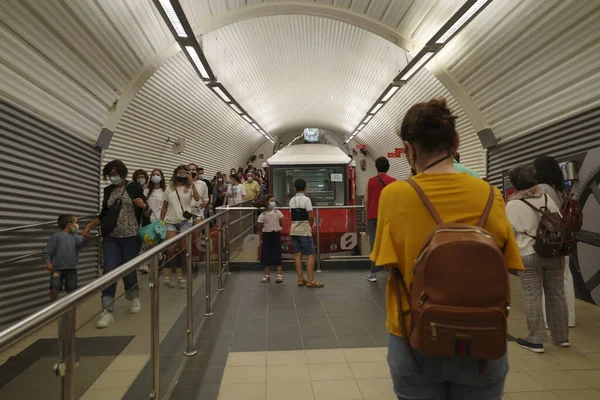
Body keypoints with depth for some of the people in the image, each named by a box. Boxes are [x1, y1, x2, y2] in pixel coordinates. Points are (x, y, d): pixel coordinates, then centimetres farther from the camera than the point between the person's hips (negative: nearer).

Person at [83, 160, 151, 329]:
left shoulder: (134, 187, -1)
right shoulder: (108, 190, 10)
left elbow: (147, 214, -1)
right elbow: (103, 214, 20)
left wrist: (144, 206, -21)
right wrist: (90, 226, 9)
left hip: (131, 237, -3)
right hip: (111, 237, 3)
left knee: (129, 271, 5)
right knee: (109, 271, -6)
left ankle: (135, 298, 33)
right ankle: (107, 312, -3)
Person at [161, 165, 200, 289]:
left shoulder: (189, 188, 2)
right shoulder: (169, 188, 10)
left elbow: (197, 198, -19)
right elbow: (164, 206, 14)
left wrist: (192, 182, -21)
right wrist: (161, 220, 8)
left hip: (185, 221, -2)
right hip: (170, 222, 2)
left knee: (183, 250, 3)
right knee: (170, 249, -9)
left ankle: (181, 275, 16)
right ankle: (171, 273, 11)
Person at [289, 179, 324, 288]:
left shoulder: (291, 200, 8)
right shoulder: (306, 199, -11)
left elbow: (293, 215, 5)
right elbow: (311, 217, -13)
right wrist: (310, 226, 3)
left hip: (294, 230, 6)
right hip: (304, 231, -6)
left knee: (297, 255, 7)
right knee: (310, 255, -2)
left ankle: (301, 279, 10)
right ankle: (310, 280, -5)